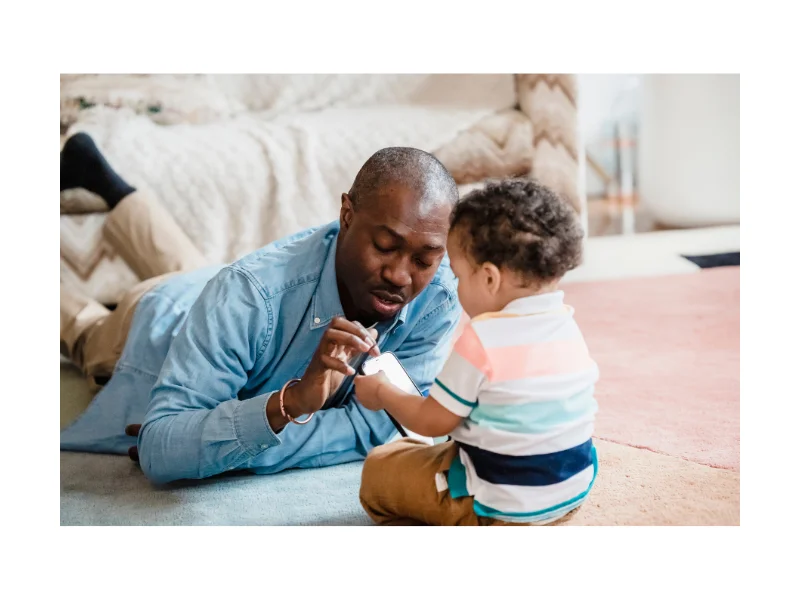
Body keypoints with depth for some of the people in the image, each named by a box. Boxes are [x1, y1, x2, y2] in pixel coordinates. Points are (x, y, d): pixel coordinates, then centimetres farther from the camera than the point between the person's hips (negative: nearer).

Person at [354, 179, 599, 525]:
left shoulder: (482, 339, -23)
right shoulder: (569, 328, -1)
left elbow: (432, 422, -12)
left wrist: (382, 393, 6)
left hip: (503, 508, -7)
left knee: (377, 470, 8)